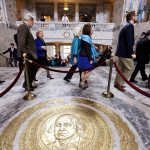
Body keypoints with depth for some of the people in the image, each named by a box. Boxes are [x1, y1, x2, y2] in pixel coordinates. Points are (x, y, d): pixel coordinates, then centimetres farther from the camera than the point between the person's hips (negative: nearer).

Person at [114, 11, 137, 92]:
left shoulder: (126, 26, 18)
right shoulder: (130, 26, -12)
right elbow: (129, 41, -21)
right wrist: (131, 53, -18)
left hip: (121, 51, 10)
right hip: (125, 52, -10)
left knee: (121, 68, 14)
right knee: (130, 68, -1)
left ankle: (117, 83, 22)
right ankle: (119, 83, 2)